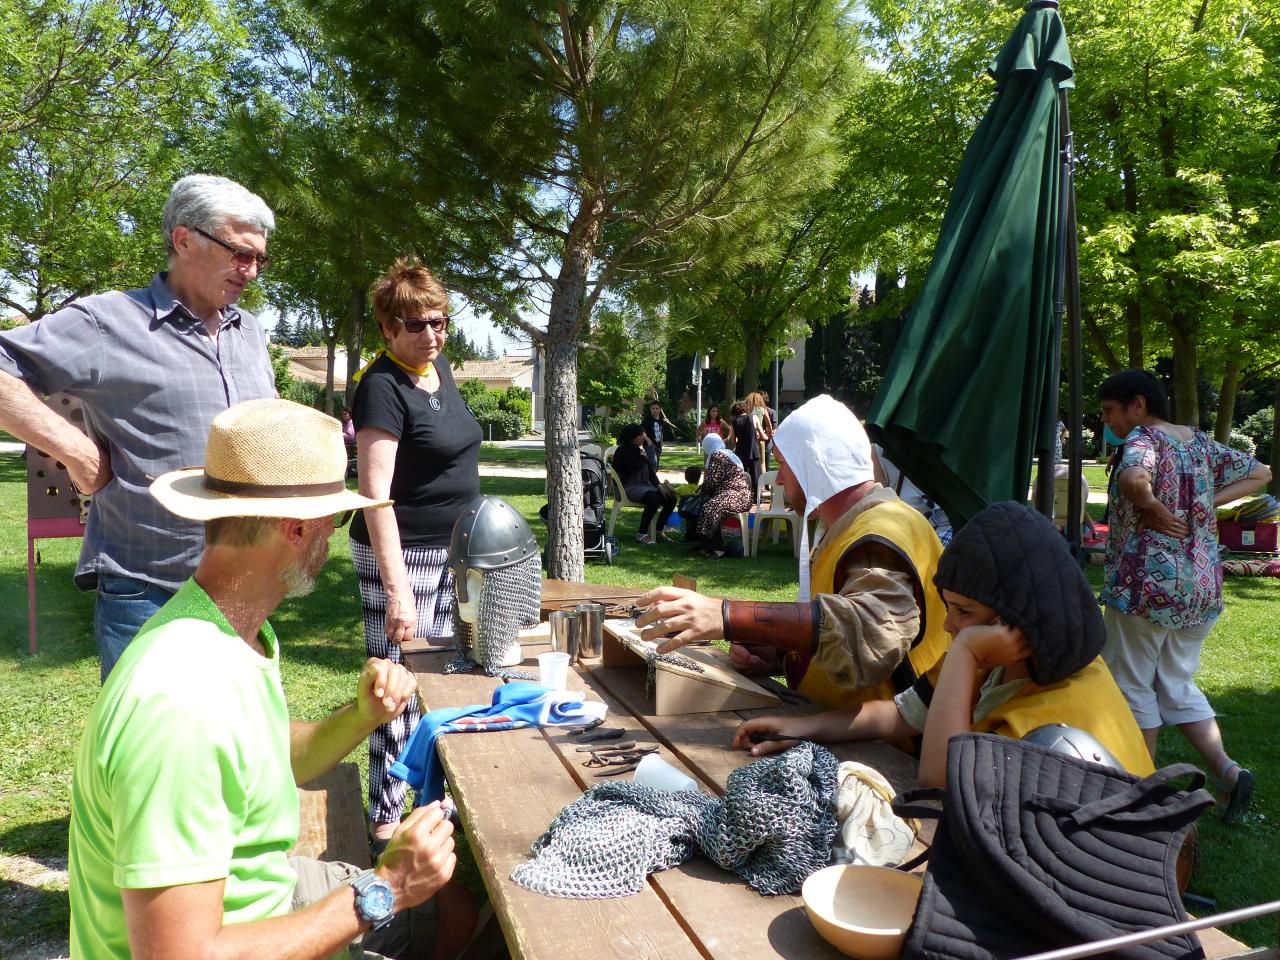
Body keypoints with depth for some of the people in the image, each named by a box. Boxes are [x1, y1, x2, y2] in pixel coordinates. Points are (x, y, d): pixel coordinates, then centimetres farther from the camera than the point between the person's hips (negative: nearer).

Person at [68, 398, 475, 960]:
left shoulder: (244, 627, -5)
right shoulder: (181, 704, -35)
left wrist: (361, 717, -8)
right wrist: (377, 892, -26)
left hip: (264, 883, 8)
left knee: (454, 912, 16)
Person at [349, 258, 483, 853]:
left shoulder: (440, 367, 8)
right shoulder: (382, 386, -18)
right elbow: (375, 491, -25)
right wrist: (396, 590, -30)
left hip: (452, 549, 9)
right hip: (401, 554, -8)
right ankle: (386, 819, 13)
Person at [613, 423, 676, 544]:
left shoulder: (639, 449, 15)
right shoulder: (623, 451, -10)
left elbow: (650, 470, 14)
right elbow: (636, 466, -24)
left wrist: (659, 486, 2)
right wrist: (643, 456, -5)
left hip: (645, 485, 9)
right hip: (630, 487, -9)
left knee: (671, 498, -5)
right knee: (653, 499, -34)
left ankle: (658, 530, 7)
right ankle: (642, 534, -25)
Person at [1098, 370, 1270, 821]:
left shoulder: (1143, 440, -14)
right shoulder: (1202, 443, 10)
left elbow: (1133, 480, -37)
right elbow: (1260, 473, 23)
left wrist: (1154, 508, -17)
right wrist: (1209, 501, 10)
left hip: (1148, 584, -8)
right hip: (1201, 585, 8)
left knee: (1131, 684, 8)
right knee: (1178, 684, 20)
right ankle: (1228, 769, 8)